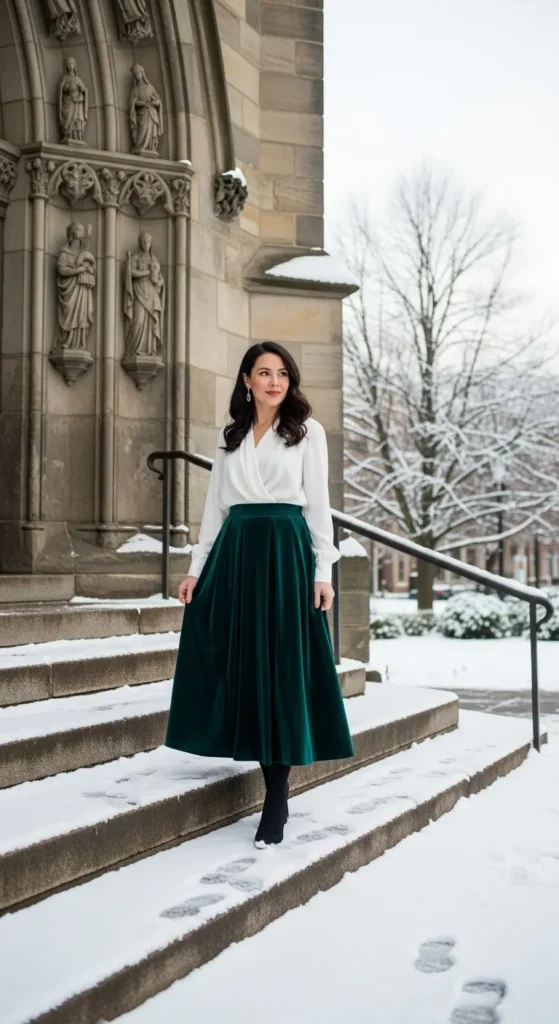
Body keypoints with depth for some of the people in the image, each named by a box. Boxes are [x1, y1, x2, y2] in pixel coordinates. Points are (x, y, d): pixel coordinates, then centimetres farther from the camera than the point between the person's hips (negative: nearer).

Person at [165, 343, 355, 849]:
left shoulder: (308, 431, 4)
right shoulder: (230, 436, 15)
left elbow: (318, 503, 0)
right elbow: (216, 504, 15)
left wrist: (323, 570, -8)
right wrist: (198, 567, 8)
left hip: (285, 551, -4)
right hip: (234, 551, 5)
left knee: (280, 668, -6)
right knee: (238, 665, 2)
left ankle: (277, 800, -2)